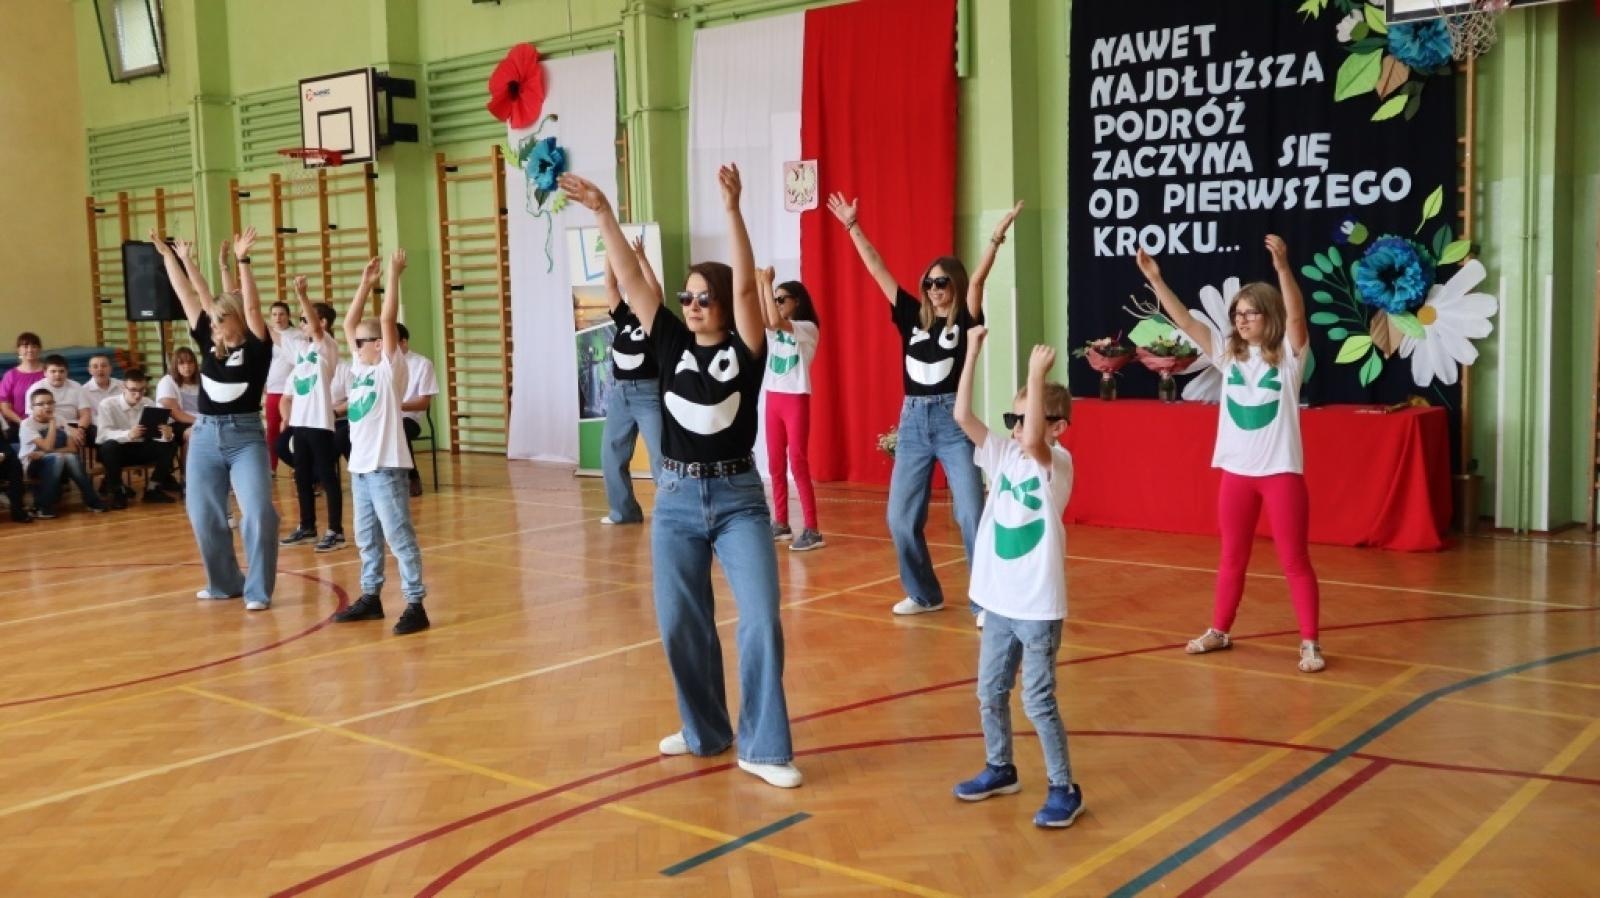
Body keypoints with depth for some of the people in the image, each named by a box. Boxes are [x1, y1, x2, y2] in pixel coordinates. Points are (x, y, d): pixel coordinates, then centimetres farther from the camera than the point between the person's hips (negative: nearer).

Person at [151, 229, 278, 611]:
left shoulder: (256, 348, -6)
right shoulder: (209, 344, 7)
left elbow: (252, 307, -19)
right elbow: (188, 295, 8)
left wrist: (242, 261, -25)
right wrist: (168, 255, 9)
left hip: (246, 437, -5)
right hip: (205, 436, 6)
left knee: (258, 513, -13)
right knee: (204, 516, 9)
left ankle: (258, 590, -2)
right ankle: (224, 582, 26)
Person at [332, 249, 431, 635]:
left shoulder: (390, 369, -7)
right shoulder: (359, 367, 12)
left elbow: (387, 320, -15)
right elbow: (349, 323, 15)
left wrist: (394, 274, -11)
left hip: (386, 466, -8)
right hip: (360, 465, 8)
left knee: (399, 536, -7)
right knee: (367, 538, 15)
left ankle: (416, 605, -4)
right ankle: (370, 597, 25)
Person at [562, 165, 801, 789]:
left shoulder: (744, 350, -4)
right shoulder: (672, 344, 4)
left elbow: (746, 283, -18)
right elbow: (630, 279, 0)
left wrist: (732, 210, -26)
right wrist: (603, 213, -6)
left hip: (739, 498, -3)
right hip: (677, 499, 3)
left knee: (761, 619, -8)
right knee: (680, 625, 9)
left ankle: (763, 748, 2)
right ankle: (705, 732, 28)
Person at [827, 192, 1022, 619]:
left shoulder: (965, 320, -1)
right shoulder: (913, 316, 8)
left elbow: (977, 280, -17)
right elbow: (878, 271, 7)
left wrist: (996, 238, -28)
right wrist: (853, 228, 5)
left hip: (953, 421, -4)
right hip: (912, 421, 5)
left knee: (971, 515, -6)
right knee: (900, 517, 6)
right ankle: (924, 594, 23)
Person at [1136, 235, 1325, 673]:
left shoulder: (1288, 353, -7)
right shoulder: (1228, 353, 5)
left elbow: (1296, 313, -25)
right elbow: (1184, 321, -1)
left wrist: (1282, 266, -40)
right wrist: (1155, 279, -11)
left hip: (1281, 471, -4)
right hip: (1236, 471, 4)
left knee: (1294, 560, 2)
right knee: (1232, 557, 16)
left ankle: (1310, 642, 10)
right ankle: (1219, 630, 28)